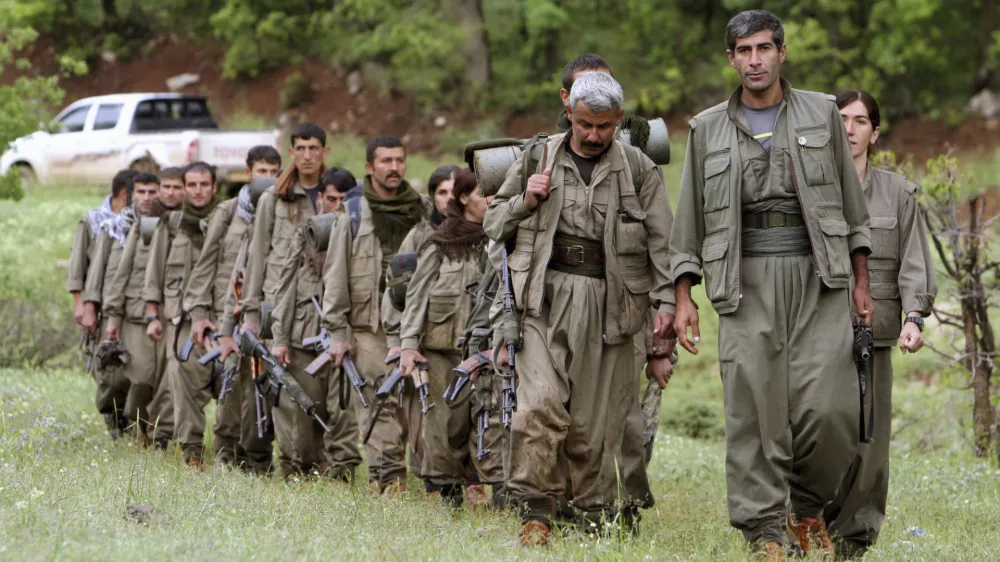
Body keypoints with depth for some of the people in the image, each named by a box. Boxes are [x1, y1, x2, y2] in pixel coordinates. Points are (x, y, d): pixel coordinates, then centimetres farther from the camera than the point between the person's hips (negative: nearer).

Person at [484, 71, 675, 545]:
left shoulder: (639, 169, 9)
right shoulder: (537, 160, 12)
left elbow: (662, 242, 6)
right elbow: (494, 222, 20)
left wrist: (666, 301, -5)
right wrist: (526, 201, 0)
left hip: (607, 303, 0)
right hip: (546, 296, 0)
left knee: (597, 418, 1)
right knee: (541, 402, -17)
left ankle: (596, 516, 12)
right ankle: (535, 511, -13)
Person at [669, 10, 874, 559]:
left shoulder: (822, 114, 11)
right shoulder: (708, 129, 12)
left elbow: (852, 204, 14)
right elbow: (689, 221, 13)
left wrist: (861, 282, 10)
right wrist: (683, 298, 6)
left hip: (816, 273, 0)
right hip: (746, 281, 0)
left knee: (829, 407, -11)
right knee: (754, 411, -6)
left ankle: (809, 508, 12)